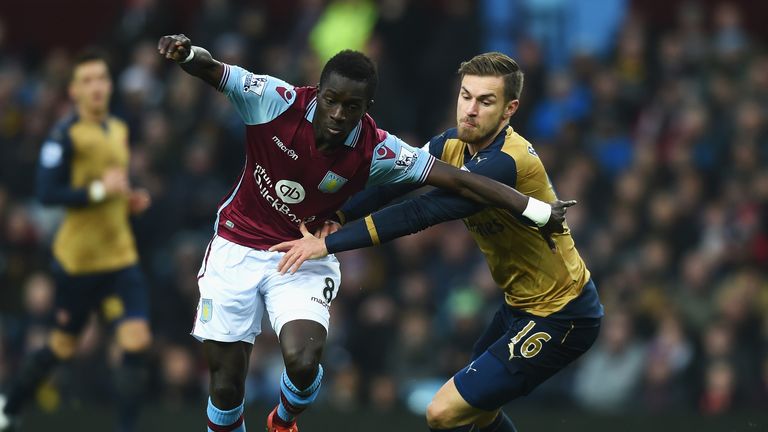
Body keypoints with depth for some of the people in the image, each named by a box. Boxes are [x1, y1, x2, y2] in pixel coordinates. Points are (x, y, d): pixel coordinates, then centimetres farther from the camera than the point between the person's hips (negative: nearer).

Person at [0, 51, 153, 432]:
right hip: (78, 260, -5)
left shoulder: (119, 130, 9)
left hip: (121, 257, 5)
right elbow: (47, 193, -20)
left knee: (136, 343, -10)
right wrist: (99, 190, -26)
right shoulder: (65, 135, -14)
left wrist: (130, 200, 6)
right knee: (63, 347, 9)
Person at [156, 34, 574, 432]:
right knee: (225, 387, -3)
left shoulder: (376, 152, -18)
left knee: (302, 362, -23)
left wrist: (537, 211, -19)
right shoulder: (277, 102, -19)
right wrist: (188, 54, -48)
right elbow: (212, 71, -23)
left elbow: (458, 180, -17)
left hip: (304, 259, 0)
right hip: (236, 249, 0)